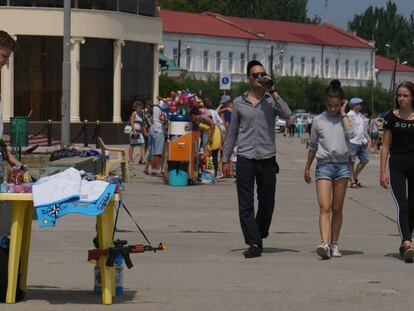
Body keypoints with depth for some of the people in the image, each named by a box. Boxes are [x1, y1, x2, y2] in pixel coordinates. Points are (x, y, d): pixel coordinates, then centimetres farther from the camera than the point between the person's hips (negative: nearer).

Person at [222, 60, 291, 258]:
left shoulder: (271, 100, 6)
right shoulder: (239, 103, 9)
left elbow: (286, 114, -14)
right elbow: (232, 132, 14)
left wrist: (272, 92, -15)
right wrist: (225, 159, 11)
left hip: (268, 160, 0)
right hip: (245, 160, 0)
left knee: (267, 203, 7)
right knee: (246, 205, -6)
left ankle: (259, 237, 27)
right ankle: (254, 244, -5)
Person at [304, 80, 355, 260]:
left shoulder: (345, 119, 6)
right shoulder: (319, 120, 6)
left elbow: (350, 134, -16)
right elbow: (312, 145, 15)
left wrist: (343, 113, -7)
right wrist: (307, 168, 18)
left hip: (342, 165, 1)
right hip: (323, 165, -1)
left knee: (337, 208, 7)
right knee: (324, 207, -14)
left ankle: (334, 244, 16)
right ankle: (325, 243, -26)